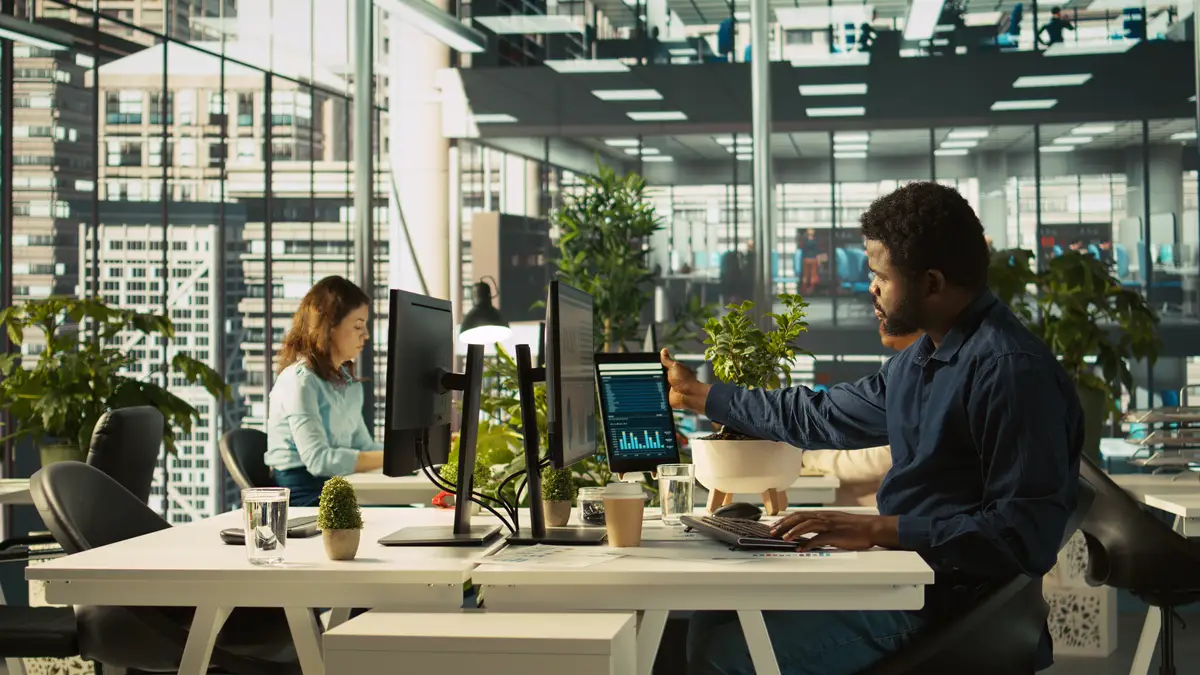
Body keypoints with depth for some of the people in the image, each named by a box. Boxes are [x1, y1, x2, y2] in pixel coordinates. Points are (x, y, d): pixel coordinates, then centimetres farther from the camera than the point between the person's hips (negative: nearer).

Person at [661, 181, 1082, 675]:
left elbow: (1027, 531, -26)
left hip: (946, 607, -10)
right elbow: (823, 417, 25)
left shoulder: (1012, 370, -20)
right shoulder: (921, 360, 12)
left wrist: (879, 530, -26)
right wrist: (699, 396, 31)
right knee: (714, 619, 12)